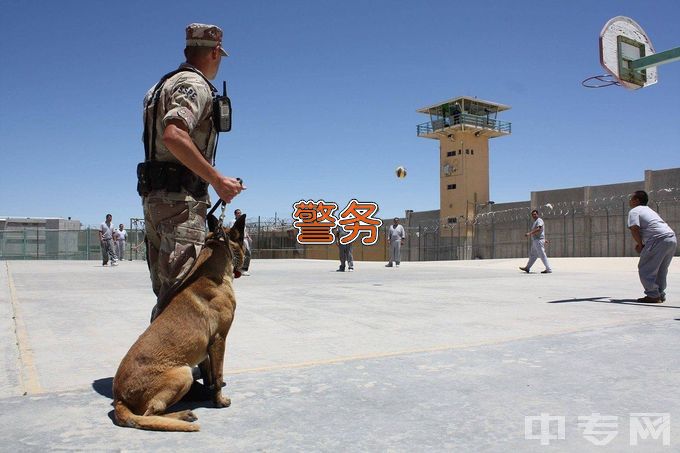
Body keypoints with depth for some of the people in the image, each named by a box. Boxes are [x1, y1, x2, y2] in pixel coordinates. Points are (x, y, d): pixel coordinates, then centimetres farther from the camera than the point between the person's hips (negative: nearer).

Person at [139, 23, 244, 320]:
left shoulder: (164, 85, 22)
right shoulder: (195, 84, -9)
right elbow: (174, 135, -26)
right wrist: (217, 180, -24)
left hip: (154, 196, 10)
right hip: (180, 198, -10)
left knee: (166, 292, 14)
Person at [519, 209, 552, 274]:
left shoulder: (539, 220, -11)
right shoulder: (535, 222, 20)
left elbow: (538, 229, -27)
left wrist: (529, 233, -33)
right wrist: (544, 240, 32)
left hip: (539, 240, -10)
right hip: (535, 241, 10)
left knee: (542, 255, -9)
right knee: (532, 255, 15)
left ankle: (549, 269, -6)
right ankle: (527, 268, 22)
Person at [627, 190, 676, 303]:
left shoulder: (634, 211, 3)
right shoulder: (649, 210, 31)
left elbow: (634, 229, -10)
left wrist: (640, 244, 2)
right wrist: (641, 244, 19)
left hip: (660, 239, -9)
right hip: (672, 239, 9)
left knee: (645, 269, 1)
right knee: (661, 270, 20)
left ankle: (653, 296, -2)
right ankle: (660, 294, 22)